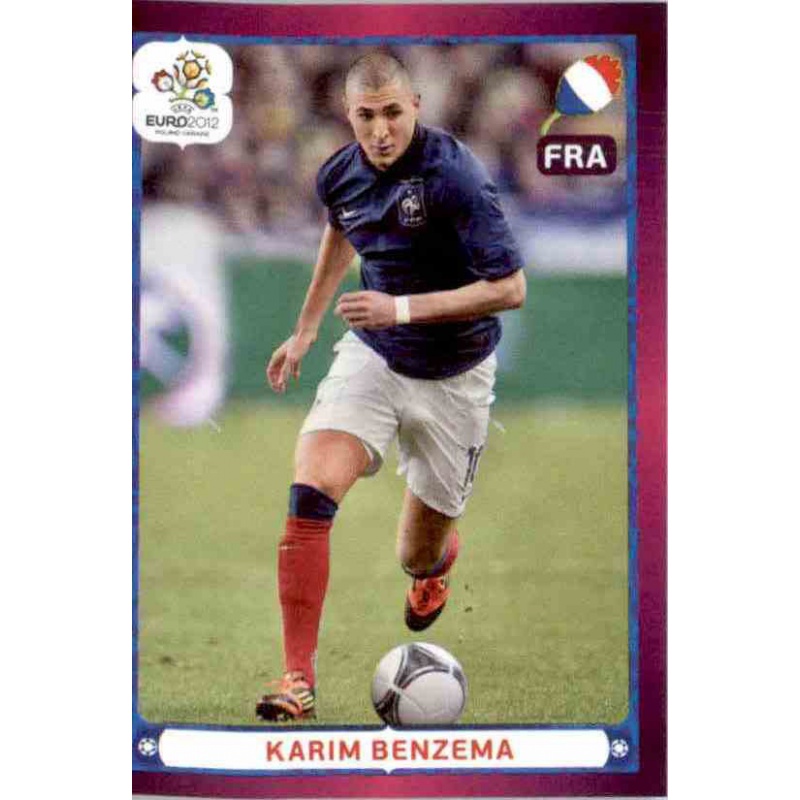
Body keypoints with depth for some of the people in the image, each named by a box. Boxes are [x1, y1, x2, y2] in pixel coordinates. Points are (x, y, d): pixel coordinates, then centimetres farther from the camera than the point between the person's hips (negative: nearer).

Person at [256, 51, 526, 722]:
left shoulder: (455, 176, -23)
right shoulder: (340, 175, -4)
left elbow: (510, 289, -24)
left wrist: (402, 308, -29)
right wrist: (306, 329, 25)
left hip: (452, 378, -3)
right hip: (371, 358, 4)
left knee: (417, 557, 9)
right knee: (311, 496, -21)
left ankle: (437, 559, 50)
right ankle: (299, 679, -16)